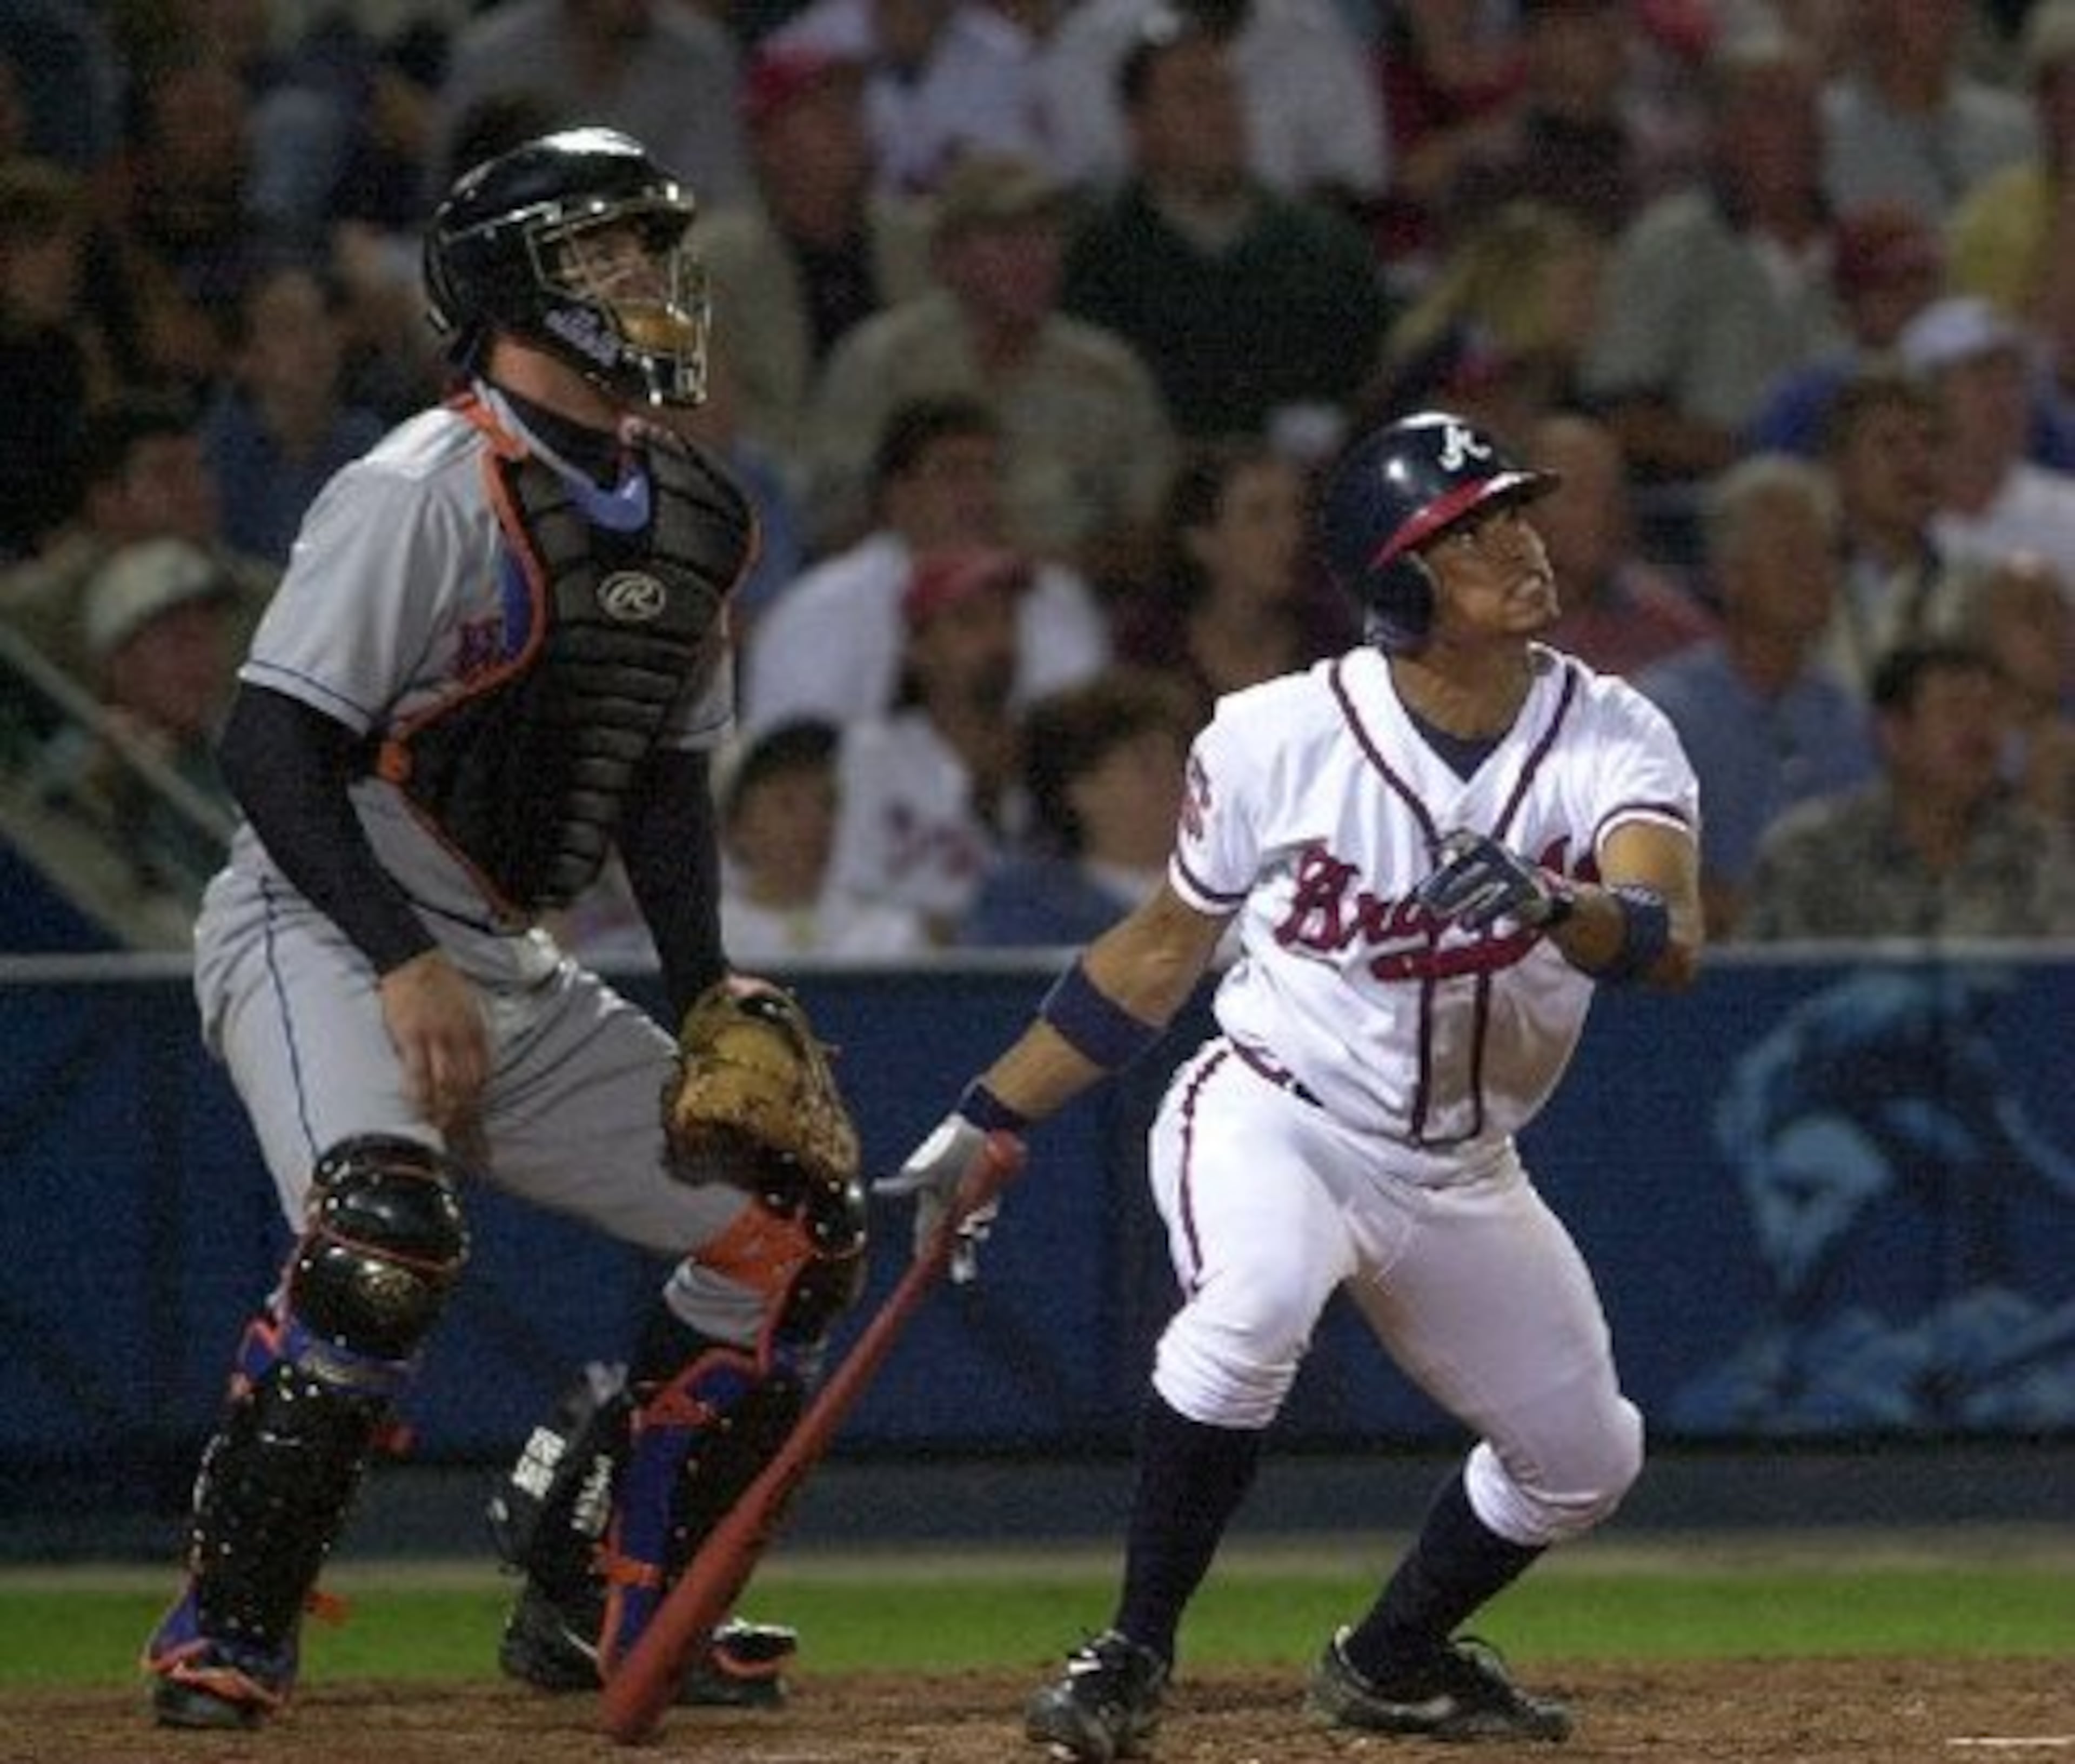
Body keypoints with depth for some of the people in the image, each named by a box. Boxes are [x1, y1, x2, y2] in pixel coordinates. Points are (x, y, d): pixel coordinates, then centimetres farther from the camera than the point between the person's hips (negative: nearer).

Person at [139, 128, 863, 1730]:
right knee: (385, 1234, -34)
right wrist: (404, 964, -26)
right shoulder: (426, 493, -16)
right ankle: (226, 1641, -25)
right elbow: (272, 744, -19)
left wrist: (710, 989, 5)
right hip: (317, 936, -9)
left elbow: (666, 773, 19)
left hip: (510, 976, 9)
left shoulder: (693, 523, 10)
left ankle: (604, 1603, 17)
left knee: (795, 1234, 6)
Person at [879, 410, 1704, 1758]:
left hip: (1461, 1174, 4)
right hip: (1273, 1121, -4)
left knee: (1586, 1458, 12)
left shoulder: (1614, 738, -13)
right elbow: (1162, 950, -1)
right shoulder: (1280, 737, -16)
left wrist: (1556, 911, -53)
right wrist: (984, 1125, 0)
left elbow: (1672, 940, -30)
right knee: (1253, 1307, -35)